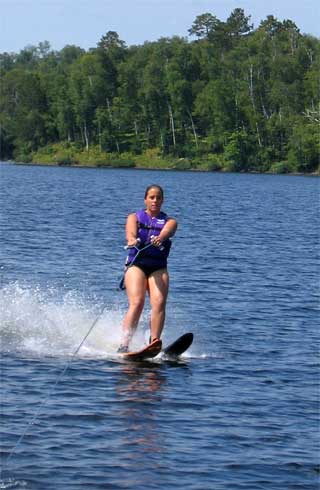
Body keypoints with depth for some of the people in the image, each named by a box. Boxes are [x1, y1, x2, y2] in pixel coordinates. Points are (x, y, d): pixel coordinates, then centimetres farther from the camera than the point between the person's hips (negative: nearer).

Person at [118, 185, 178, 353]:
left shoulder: (169, 221, 13)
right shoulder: (135, 217, 12)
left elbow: (167, 232, -12)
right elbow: (130, 232, -11)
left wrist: (160, 238, -37)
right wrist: (132, 240, -36)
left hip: (158, 268, 2)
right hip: (136, 264, -2)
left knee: (159, 303, -22)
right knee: (137, 303, -22)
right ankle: (124, 346, -27)